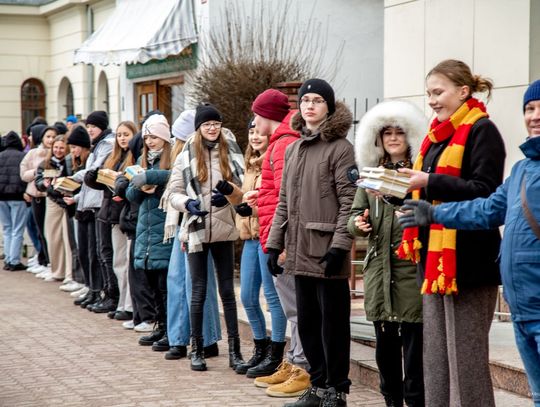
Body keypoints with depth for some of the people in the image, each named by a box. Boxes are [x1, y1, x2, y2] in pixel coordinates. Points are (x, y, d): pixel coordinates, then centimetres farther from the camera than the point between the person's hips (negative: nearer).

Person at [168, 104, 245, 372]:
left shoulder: (231, 154, 3)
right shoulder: (186, 156, 2)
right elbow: (174, 193, 4)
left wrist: (228, 196, -14)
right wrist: (187, 203, -16)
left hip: (223, 229, 1)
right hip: (196, 230, -1)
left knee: (228, 290, 5)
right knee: (199, 291, 3)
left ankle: (234, 350, 9)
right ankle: (196, 349, 13)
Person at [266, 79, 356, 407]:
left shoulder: (340, 148, -5)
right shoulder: (292, 149, 15)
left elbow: (349, 202, -11)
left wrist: (340, 245, -18)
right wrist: (275, 243, 12)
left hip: (327, 251, -7)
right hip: (300, 251, 7)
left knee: (333, 323, 0)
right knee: (307, 322, 12)